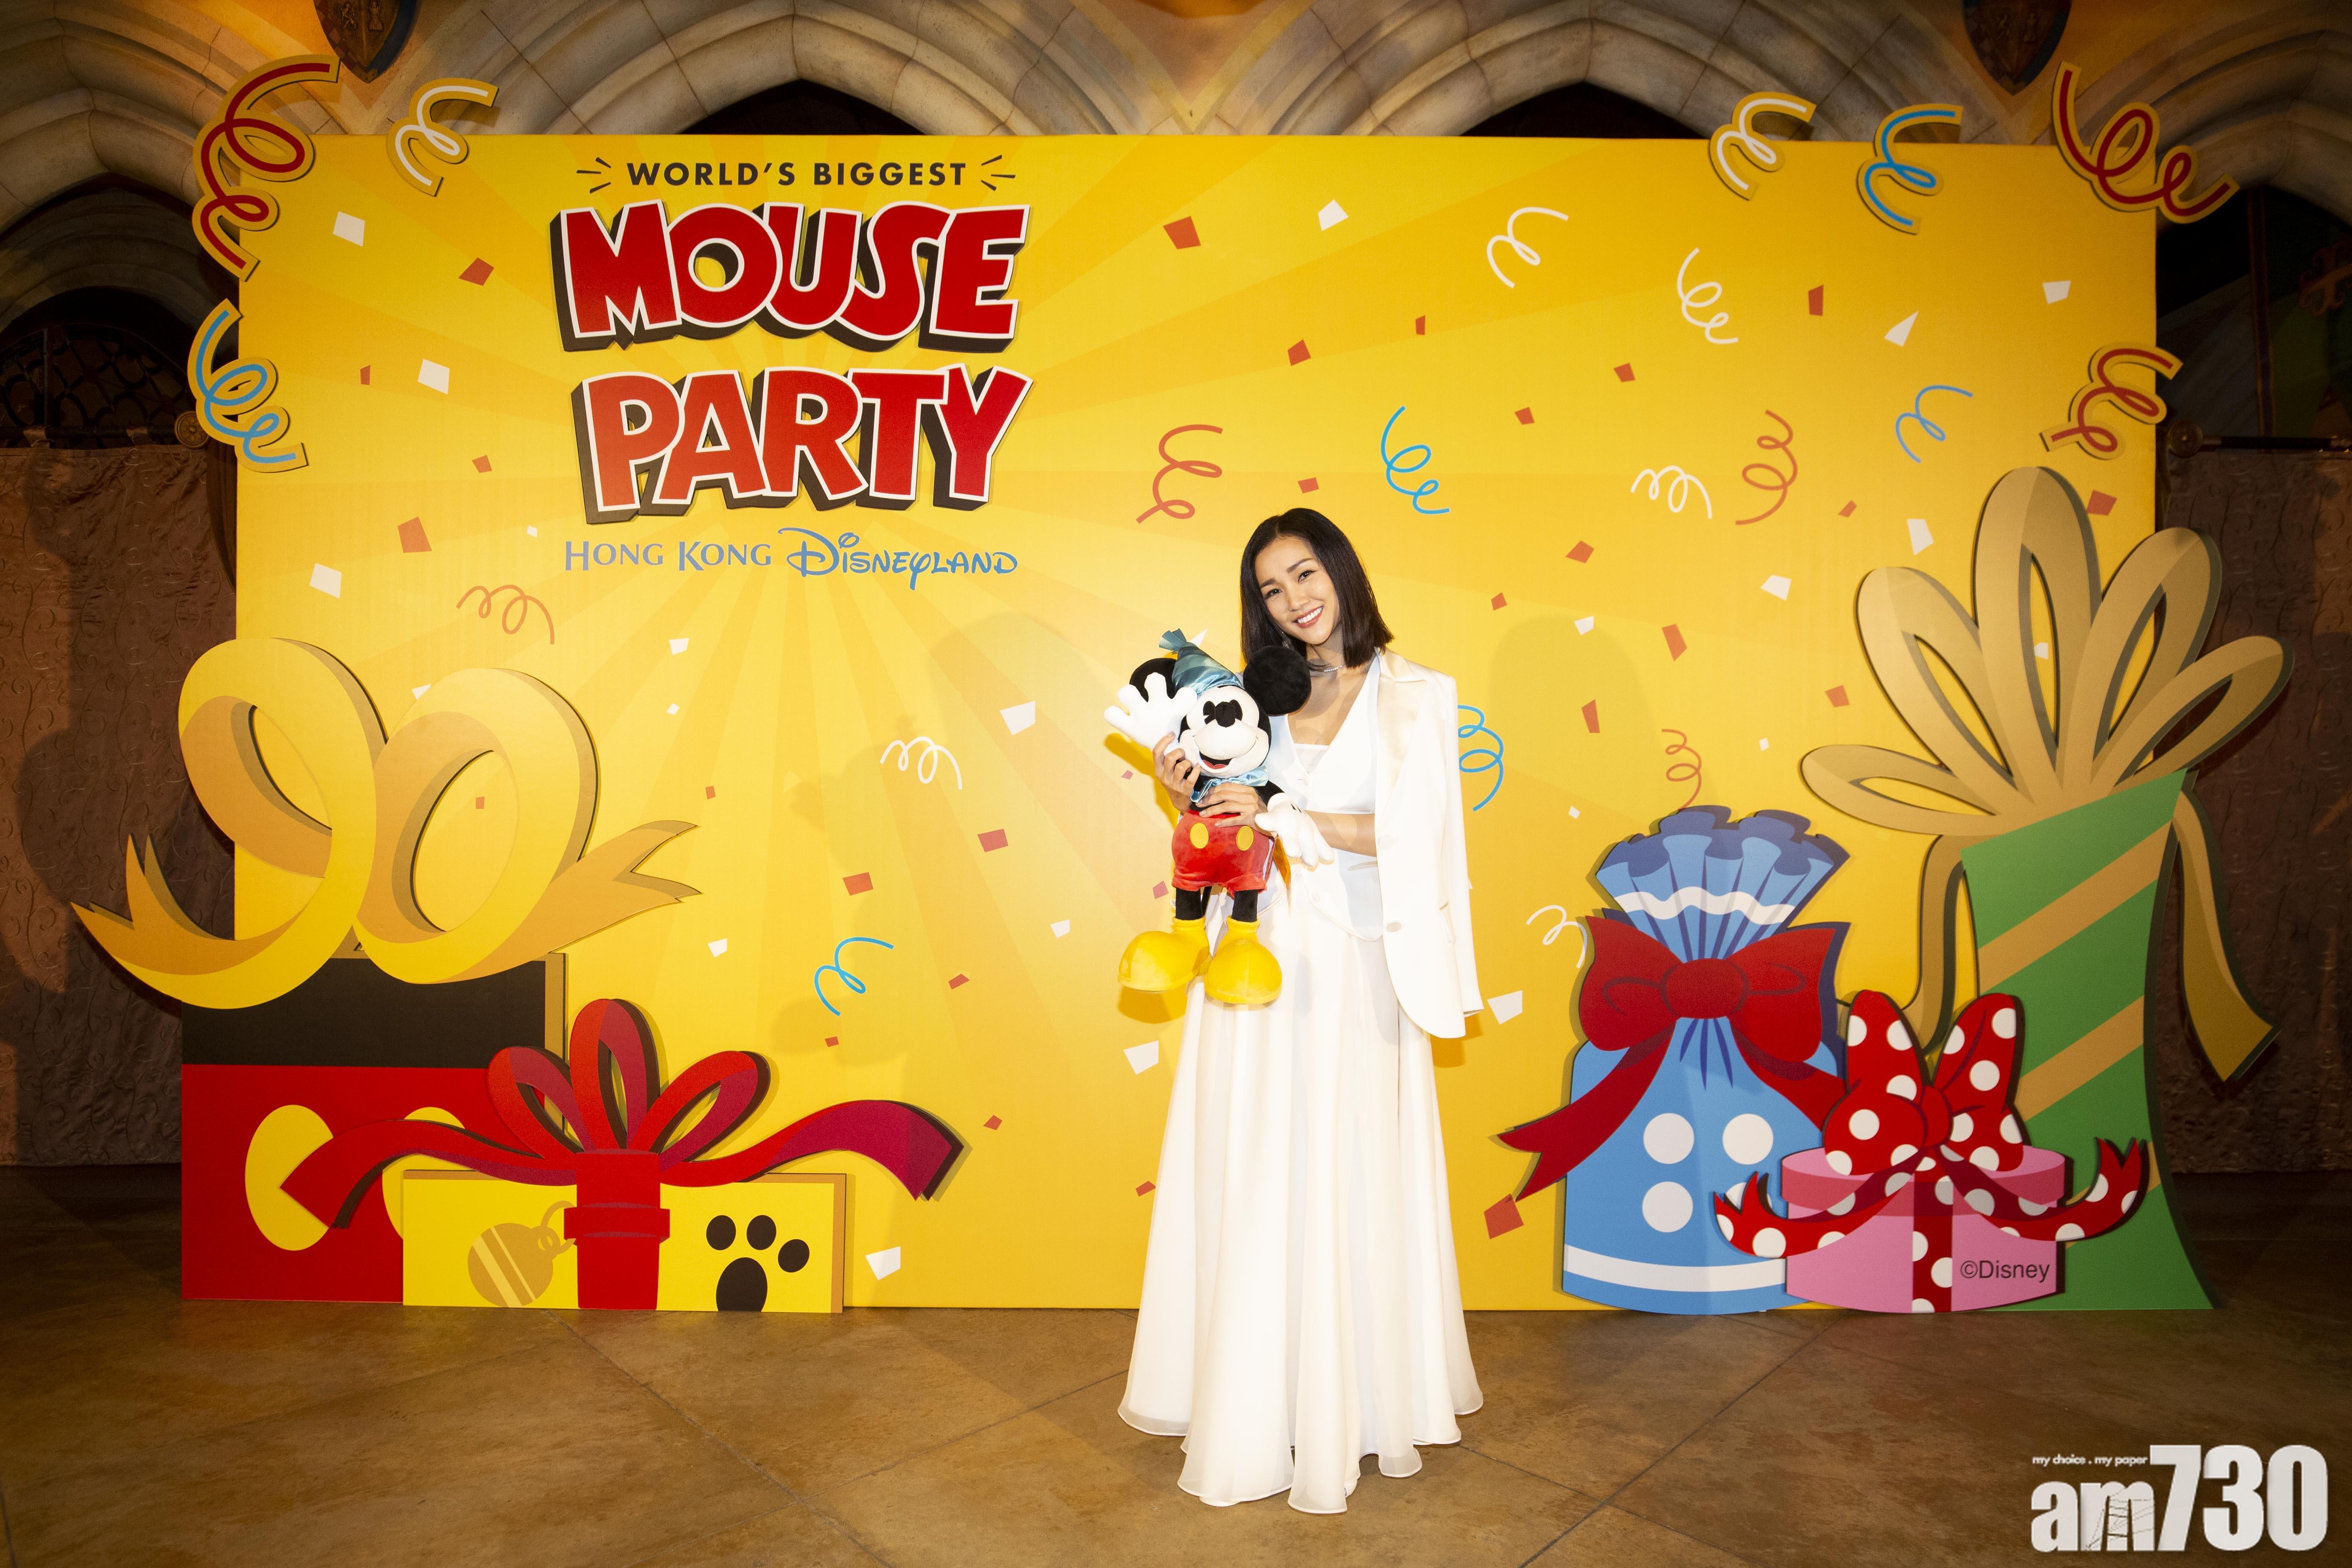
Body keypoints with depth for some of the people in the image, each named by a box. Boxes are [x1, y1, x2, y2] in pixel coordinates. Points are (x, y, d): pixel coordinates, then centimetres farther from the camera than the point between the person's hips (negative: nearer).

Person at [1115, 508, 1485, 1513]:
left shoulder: (1412, 697, -1)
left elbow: (1403, 833, -11)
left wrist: (1281, 817, -19)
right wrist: (1193, 799, -5)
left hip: (1350, 966, -3)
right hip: (1257, 956, 3)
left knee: (1344, 1178, 4)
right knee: (1249, 1179, 7)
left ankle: (1346, 1413, 21)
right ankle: (1254, 1401, 24)